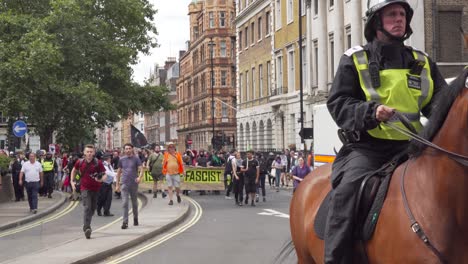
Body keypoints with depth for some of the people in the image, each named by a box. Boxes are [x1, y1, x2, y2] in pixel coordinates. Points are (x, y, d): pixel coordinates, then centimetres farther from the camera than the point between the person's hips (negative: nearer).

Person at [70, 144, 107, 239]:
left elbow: (104, 175, -7)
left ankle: (87, 225, 36)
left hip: (96, 188, 2)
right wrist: (72, 181, 9)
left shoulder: (98, 163, -8)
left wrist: (101, 179, -29)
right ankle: (87, 228, -24)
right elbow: (74, 171, 17)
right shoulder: (80, 162, -3)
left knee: (93, 208, 14)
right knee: (87, 207, -16)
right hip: (85, 188, -2)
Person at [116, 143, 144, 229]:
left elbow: (141, 169, -9)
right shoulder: (122, 159, 8)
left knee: (134, 203, 13)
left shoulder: (136, 159, 0)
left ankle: (135, 219, 32)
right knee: (125, 203, -9)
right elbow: (119, 172, 14)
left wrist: (140, 177, -29)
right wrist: (117, 184, 12)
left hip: (134, 184, -1)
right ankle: (125, 222, -11)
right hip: (124, 184, 1)